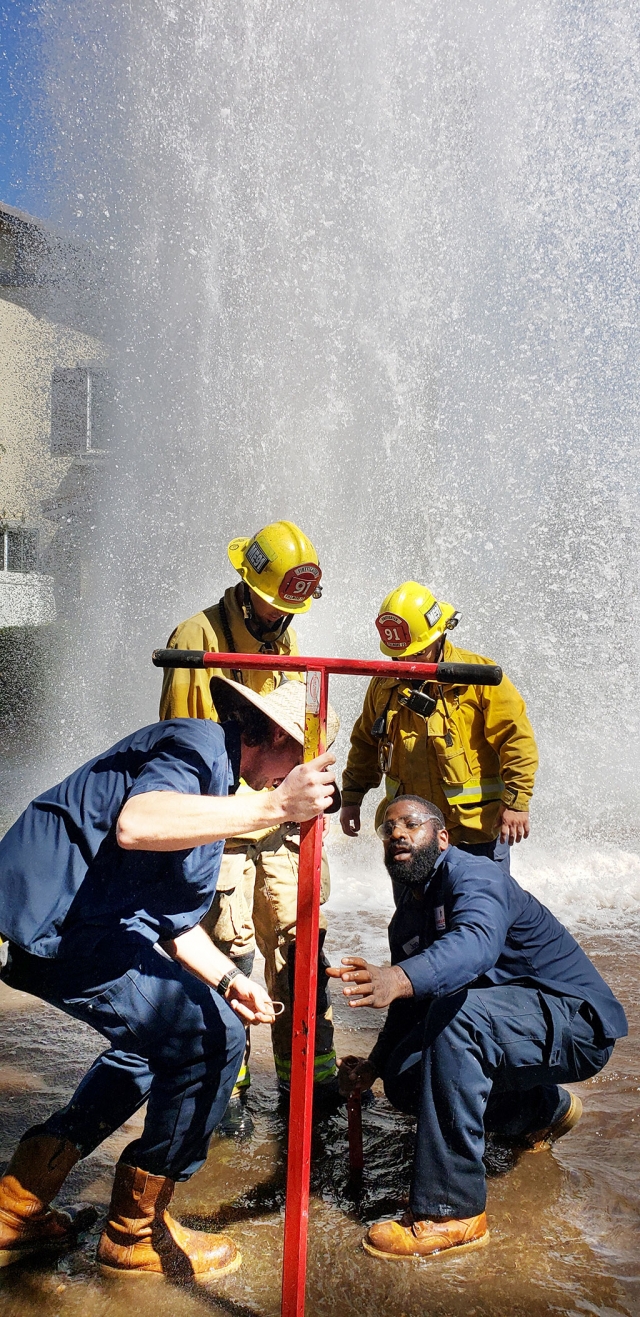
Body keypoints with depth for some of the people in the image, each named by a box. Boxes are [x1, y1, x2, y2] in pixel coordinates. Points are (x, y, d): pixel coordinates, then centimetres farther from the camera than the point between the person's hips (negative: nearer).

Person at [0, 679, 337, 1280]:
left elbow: (175, 917, 23)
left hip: (71, 922, 11)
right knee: (211, 1034, -10)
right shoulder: (200, 745, -11)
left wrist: (228, 979, 11)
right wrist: (275, 807, -34)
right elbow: (134, 823, -33)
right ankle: (135, 1232, 9)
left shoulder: (216, 783, 21)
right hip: (59, 915, -11)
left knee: (155, 1040, 24)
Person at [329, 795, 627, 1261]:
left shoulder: (473, 876, -20)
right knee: (404, 1077, 0)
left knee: (455, 1010, -32)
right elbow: (407, 1007, 15)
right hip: (508, 1022, 10)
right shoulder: (406, 920, 8)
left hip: (577, 1020, -9)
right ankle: (545, 1109, 22)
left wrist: (397, 979, -60)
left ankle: (453, 1211, -27)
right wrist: (375, 1064, -1)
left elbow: (476, 943, -43)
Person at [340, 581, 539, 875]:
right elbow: (365, 744, 18)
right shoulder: (385, 683, 6)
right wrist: (351, 797, 15)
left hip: (476, 830, -4)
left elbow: (516, 738, -10)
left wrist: (516, 801, -14)